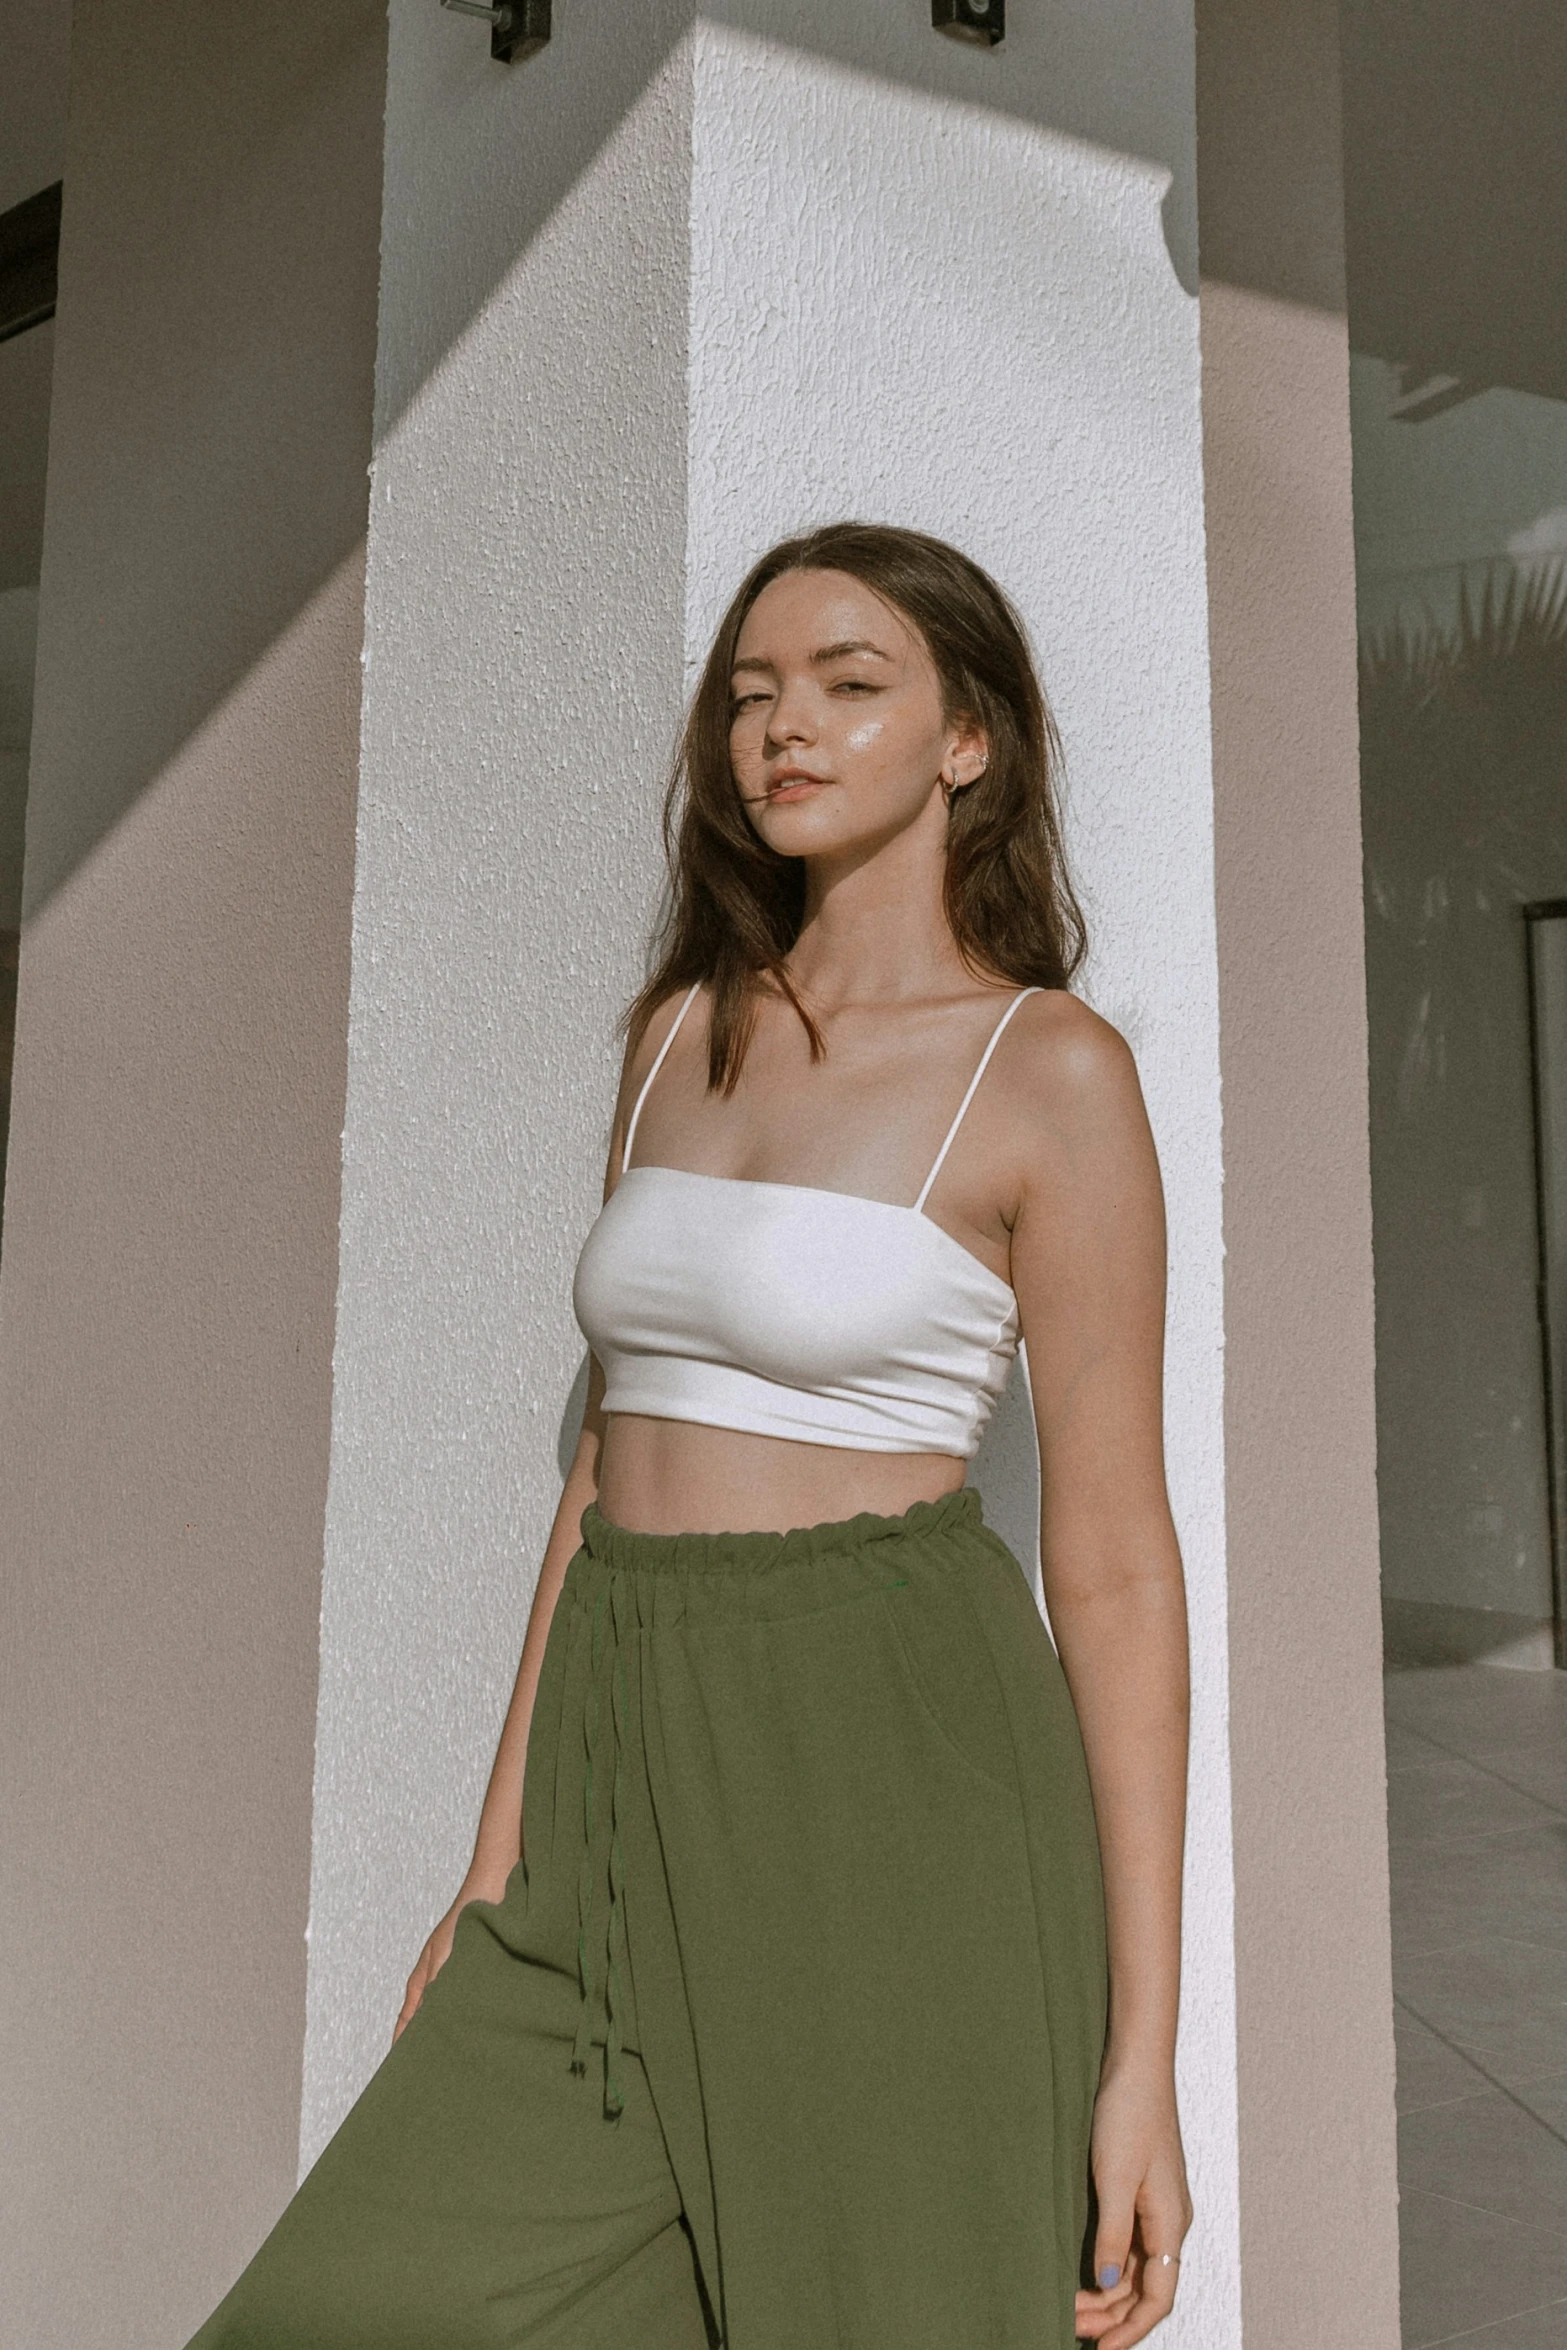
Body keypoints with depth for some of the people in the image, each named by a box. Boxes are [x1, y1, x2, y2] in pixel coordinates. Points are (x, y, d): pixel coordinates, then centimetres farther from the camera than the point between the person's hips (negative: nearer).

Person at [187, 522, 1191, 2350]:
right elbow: (613, 1460, 11)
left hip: (892, 1785, -5)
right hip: (636, 1787, 6)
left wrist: (1143, 2047, -9)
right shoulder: (681, 1033, 10)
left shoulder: (1052, 1070, -7)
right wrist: (499, 1859, 9)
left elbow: (1115, 1560, -8)